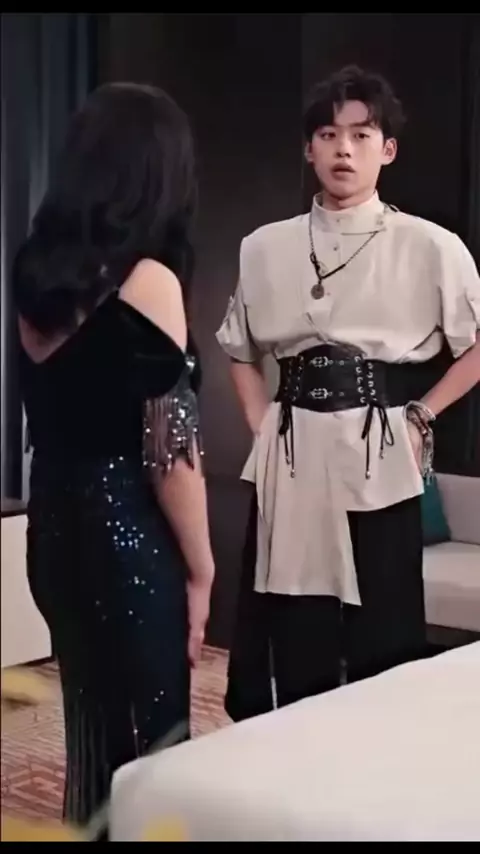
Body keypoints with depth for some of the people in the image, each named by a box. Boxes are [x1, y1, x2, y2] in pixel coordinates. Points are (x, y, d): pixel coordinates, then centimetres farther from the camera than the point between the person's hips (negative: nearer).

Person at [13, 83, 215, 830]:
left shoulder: (40, 271, 5)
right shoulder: (147, 279, -15)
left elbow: (50, 413, 8)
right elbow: (171, 446, -16)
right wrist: (200, 567, -6)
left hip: (55, 525, 7)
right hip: (126, 533, -7)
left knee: (91, 725, 20)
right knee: (146, 738, 6)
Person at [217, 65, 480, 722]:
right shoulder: (266, 248, 7)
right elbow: (241, 350, 20)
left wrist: (421, 415, -2)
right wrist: (262, 426, 9)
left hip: (379, 457, -3)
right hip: (291, 458, 3)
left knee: (379, 642, 3)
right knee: (295, 646, 8)